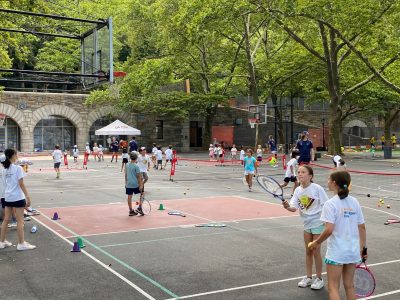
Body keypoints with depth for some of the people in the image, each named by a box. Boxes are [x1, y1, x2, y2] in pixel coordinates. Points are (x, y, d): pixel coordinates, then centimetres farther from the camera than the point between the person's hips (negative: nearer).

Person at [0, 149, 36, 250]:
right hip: (17, 197, -7)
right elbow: (21, 184, -15)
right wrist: (27, 197, -13)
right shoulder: (18, 168, -13)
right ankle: (21, 244, 3)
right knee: (20, 221, 0)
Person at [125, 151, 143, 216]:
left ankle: (131, 211, 14)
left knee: (129, 197, 7)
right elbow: (138, 176, -13)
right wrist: (140, 185, -10)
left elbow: (126, 175, 12)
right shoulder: (136, 166, -12)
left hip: (128, 184, 5)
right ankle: (139, 208, 6)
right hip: (135, 184, -5)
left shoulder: (127, 165, 5)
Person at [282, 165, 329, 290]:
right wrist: (288, 207, -32)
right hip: (307, 223, 5)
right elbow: (294, 208, -10)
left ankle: (319, 279, 18)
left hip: (318, 223, -5)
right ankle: (308, 277, 27)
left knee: (315, 252, 1)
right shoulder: (298, 190, -3)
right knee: (308, 251, 14)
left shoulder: (317, 188, -17)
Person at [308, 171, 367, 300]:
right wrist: (363, 248, 14)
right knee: (349, 286, 17)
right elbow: (362, 228, 6)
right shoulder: (354, 202, 3)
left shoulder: (331, 204, -15)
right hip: (353, 251, 6)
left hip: (336, 253, -6)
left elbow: (329, 230, -22)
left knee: (333, 287, 5)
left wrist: (317, 243, -7)